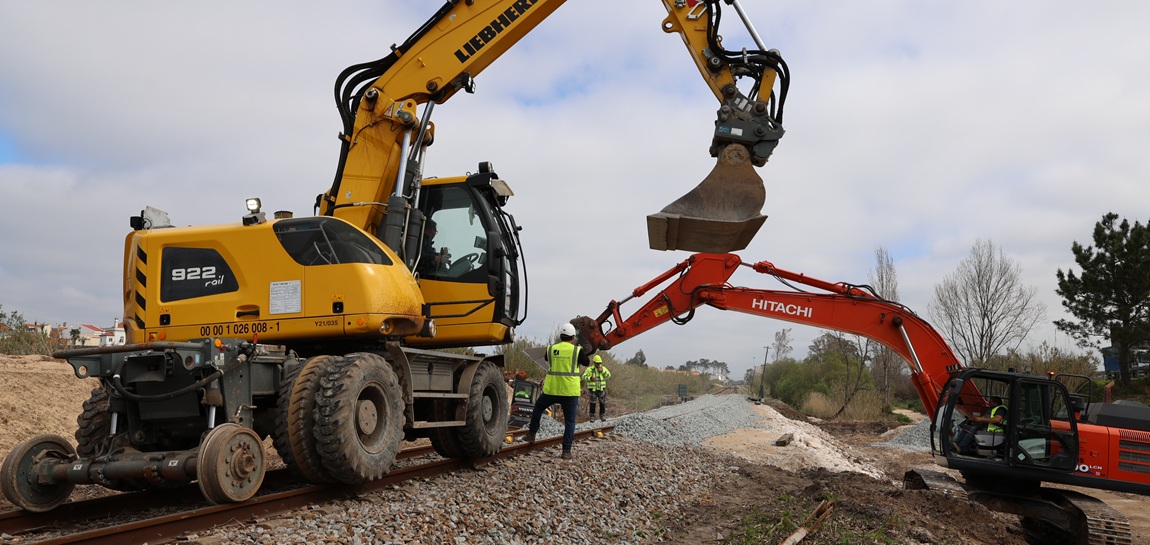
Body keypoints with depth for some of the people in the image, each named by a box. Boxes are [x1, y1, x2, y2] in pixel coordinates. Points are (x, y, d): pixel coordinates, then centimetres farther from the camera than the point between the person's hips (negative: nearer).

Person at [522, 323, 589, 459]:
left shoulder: (551, 349, 1)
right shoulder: (577, 350, -6)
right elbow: (586, 362, 10)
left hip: (551, 390, 2)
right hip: (570, 391, -2)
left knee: (538, 407, 27)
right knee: (570, 421, 5)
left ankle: (531, 434, 30)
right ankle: (567, 451, 2)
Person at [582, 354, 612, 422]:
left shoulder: (603, 368, 7)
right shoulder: (589, 369, -1)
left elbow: (608, 375, -4)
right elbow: (584, 377, -6)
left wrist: (602, 371, -17)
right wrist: (590, 378, -23)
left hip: (601, 389, 2)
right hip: (592, 389, -2)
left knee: (602, 404, 1)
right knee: (592, 404, -1)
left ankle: (603, 417, 11)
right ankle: (592, 417, 6)